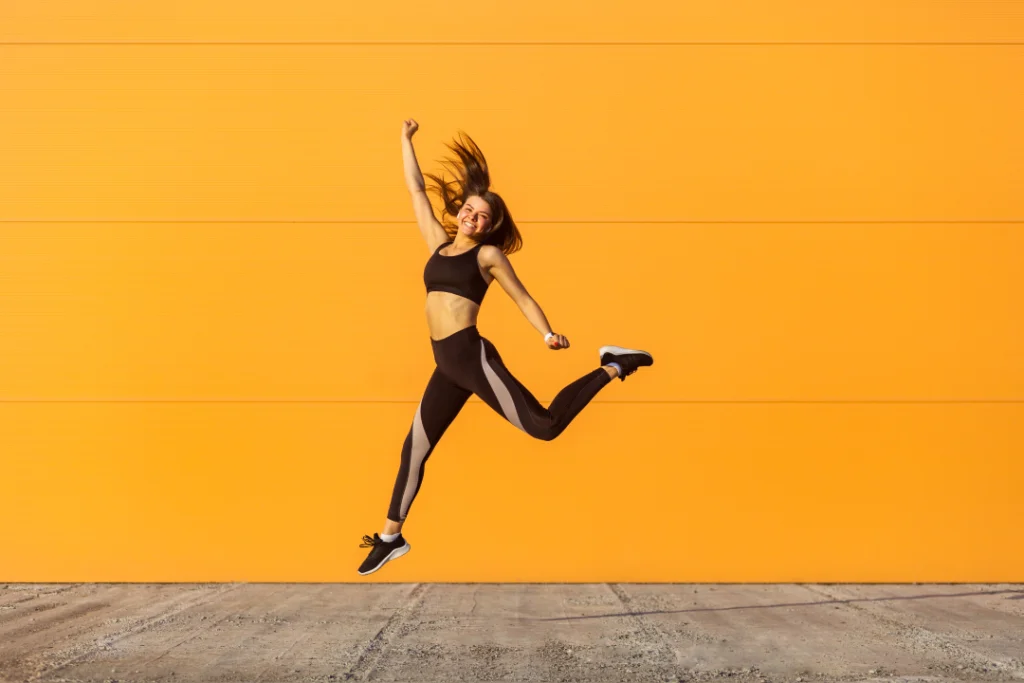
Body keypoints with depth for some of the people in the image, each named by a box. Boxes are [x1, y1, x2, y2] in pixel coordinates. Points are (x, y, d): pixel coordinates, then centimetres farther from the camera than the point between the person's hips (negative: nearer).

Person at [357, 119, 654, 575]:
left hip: (473, 357, -6)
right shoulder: (438, 243, 15)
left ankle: (611, 369, 6)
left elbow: (522, 298, 1)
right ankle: (391, 537, 23)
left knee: (543, 425, -11)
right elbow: (416, 190, 23)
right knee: (415, 448, 11)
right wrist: (406, 139, 27)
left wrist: (548, 335, -13)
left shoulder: (488, 254, 1)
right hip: (447, 366, 6)